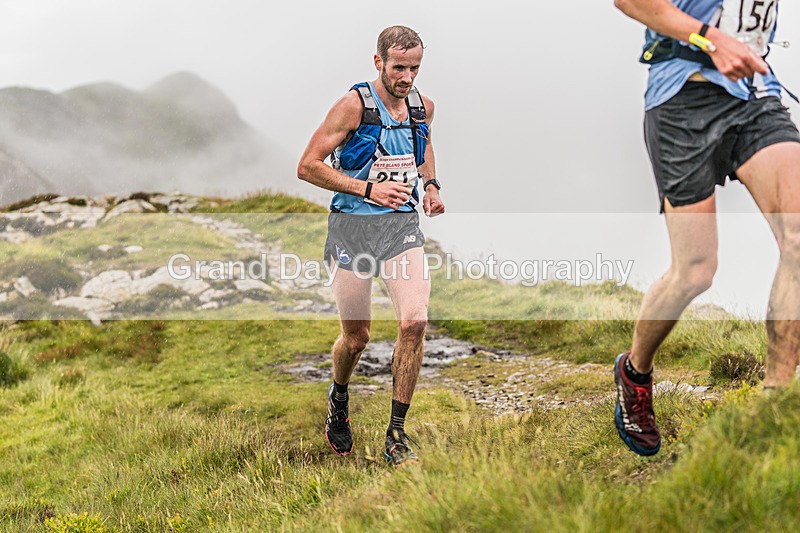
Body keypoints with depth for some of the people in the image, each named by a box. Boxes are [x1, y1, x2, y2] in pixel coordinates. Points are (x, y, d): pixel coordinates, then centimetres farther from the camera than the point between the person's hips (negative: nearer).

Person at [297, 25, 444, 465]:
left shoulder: (423, 106, 5)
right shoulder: (354, 104, -11)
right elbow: (307, 166, -11)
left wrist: (430, 185, 11)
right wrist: (368, 188, -18)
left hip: (402, 225, 3)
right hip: (352, 226, -3)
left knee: (414, 321, -16)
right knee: (356, 336, 5)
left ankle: (396, 433, -3)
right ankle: (339, 399, 40)